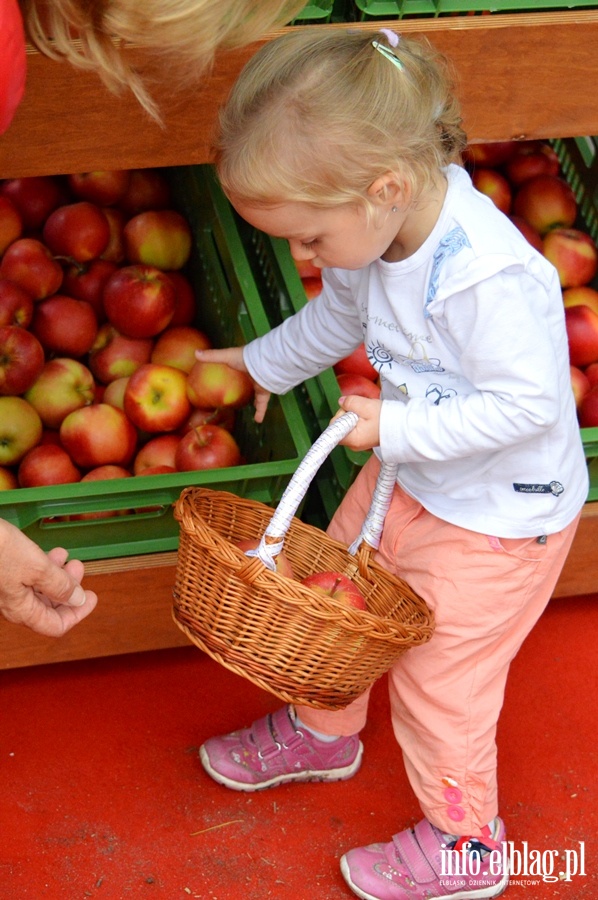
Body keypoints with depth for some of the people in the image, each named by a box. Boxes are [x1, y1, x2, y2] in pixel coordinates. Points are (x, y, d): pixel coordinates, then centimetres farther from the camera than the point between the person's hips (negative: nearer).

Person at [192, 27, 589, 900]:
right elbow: (340, 315, 13)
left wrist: (399, 427, -30)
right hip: (410, 477, 8)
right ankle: (323, 732, 50)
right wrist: (266, 363, 28)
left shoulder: (487, 278, -36)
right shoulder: (375, 237, -9)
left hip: (498, 515, -8)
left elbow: (528, 404, -31)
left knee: (436, 678, 4)